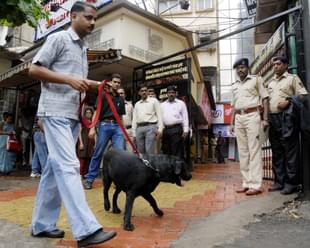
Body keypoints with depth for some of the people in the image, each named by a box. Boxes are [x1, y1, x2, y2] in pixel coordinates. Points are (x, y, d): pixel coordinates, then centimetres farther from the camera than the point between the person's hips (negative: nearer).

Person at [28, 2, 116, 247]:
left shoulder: (83, 48, 21)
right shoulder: (58, 38, -1)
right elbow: (34, 69, -8)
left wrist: (100, 85, 11)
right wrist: (69, 80, -17)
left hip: (73, 114, 8)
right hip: (56, 111, -8)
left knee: (55, 168, 9)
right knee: (68, 166, -15)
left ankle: (42, 224, 18)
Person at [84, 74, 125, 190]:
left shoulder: (121, 99, 17)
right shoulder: (103, 96, 5)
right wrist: (92, 128, -13)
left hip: (117, 126, 4)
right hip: (105, 125, -3)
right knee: (98, 153, 0)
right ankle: (89, 179, 11)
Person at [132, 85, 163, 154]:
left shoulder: (154, 101, 9)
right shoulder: (137, 104, 20)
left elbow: (159, 115, 2)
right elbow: (134, 119, 18)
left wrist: (160, 130, -8)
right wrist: (134, 133, 12)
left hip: (151, 127, -4)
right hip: (139, 128, 4)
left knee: (150, 151, -11)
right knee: (140, 152, 5)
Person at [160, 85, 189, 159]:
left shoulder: (181, 103, 9)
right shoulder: (162, 105, 19)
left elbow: (185, 118, 4)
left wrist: (185, 130, -5)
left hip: (176, 129, -3)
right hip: (165, 129, 4)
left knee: (178, 152, -5)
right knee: (166, 151, 6)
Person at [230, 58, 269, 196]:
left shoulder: (256, 80, 5)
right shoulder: (234, 86, 19)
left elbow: (265, 99, -1)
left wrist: (265, 119, -10)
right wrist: (232, 123, 13)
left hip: (252, 116, -5)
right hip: (239, 118, 6)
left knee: (254, 151, -8)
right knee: (243, 152, 5)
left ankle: (255, 185, -7)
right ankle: (246, 183, 11)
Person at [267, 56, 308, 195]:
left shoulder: (292, 78, 7)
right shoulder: (270, 82, 24)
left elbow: (303, 95, -2)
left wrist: (288, 101, -17)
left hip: (286, 117, -6)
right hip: (272, 118, 6)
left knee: (290, 151, -6)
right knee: (276, 152, 7)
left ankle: (291, 182, -2)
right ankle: (279, 181, 13)